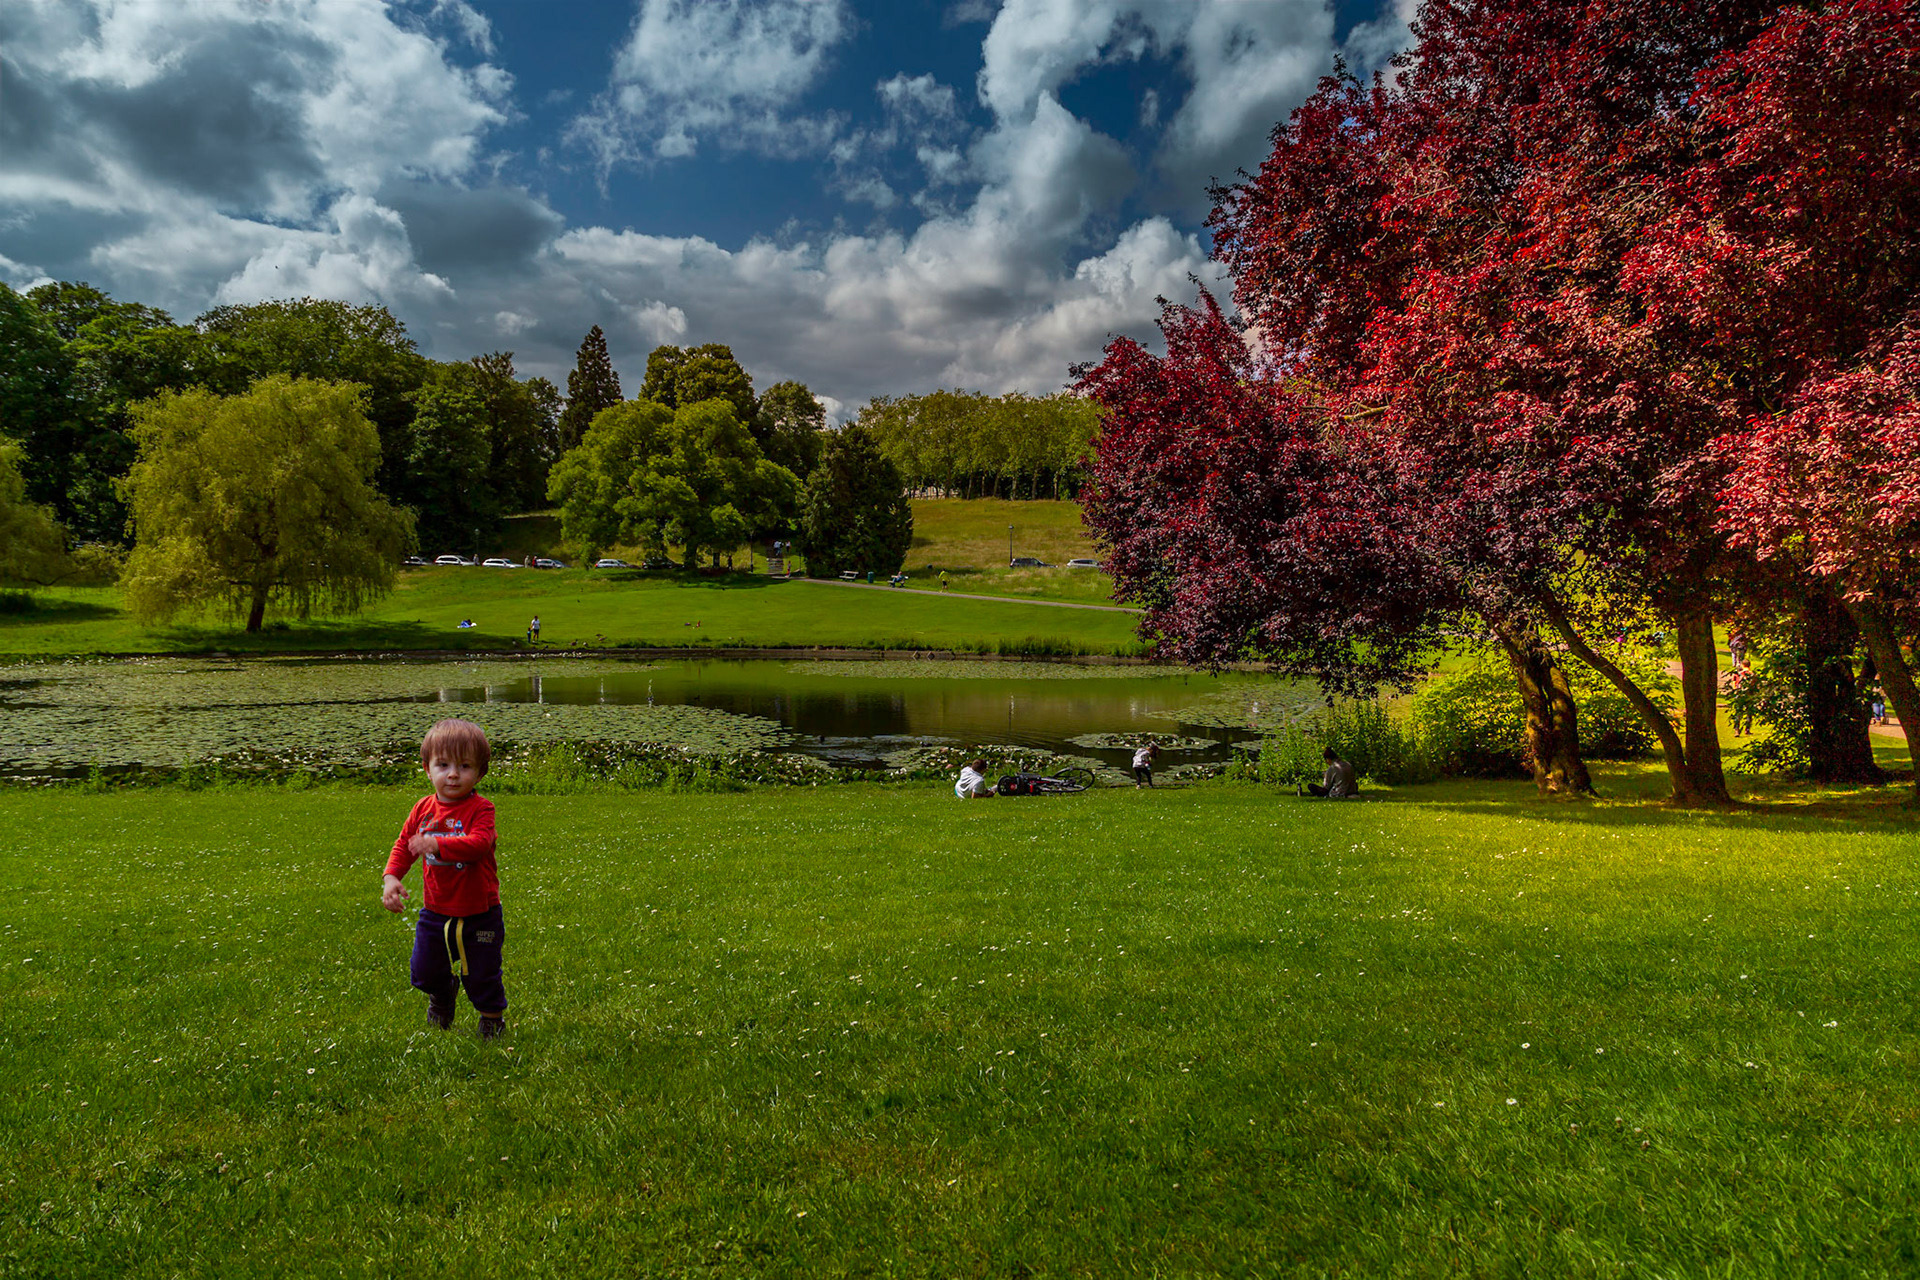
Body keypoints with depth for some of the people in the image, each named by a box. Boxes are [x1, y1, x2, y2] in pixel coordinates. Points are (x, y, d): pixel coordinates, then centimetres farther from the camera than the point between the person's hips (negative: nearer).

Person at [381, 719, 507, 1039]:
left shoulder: (480, 808, -17)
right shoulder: (424, 808, -1)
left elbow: (479, 843, -33)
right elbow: (404, 845, 9)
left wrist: (439, 844, -45)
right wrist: (391, 878, -6)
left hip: (478, 913, -5)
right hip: (435, 910, 5)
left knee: (481, 974, 7)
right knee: (425, 972, 15)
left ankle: (492, 1015, 35)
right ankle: (442, 994, 50)